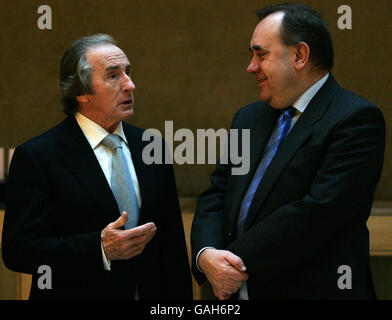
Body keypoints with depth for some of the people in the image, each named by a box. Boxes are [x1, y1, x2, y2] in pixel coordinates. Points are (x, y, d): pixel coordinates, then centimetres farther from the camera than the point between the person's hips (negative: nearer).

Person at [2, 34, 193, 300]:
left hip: (152, 294, 4)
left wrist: (180, 296, -3)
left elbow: (173, 245, 5)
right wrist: (100, 249, -27)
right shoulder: (36, 157, -12)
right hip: (78, 293, -4)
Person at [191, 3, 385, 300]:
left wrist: (240, 262, -18)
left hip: (315, 291, -6)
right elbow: (216, 195, 7)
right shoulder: (248, 118, 11)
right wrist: (206, 254, -12)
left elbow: (319, 211, -22)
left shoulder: (357, 119, -13)